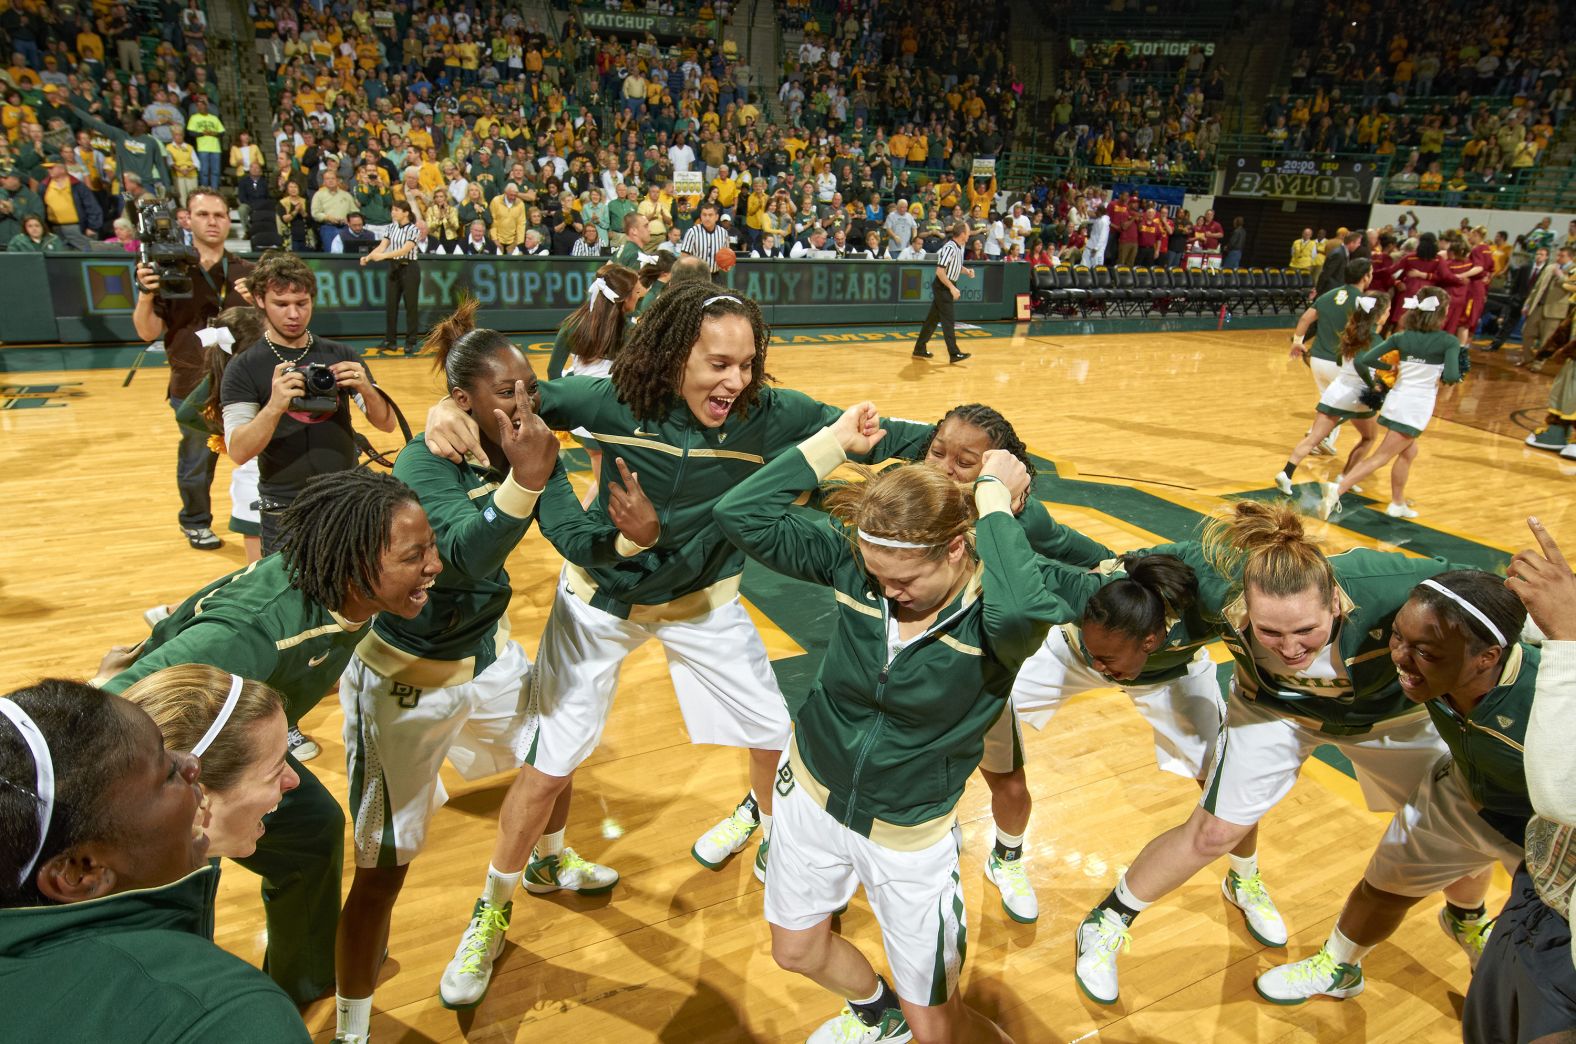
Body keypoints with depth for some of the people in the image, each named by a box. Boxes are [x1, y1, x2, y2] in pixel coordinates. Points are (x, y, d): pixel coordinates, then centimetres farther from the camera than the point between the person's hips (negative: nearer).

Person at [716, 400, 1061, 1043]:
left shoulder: (993, 614, -27)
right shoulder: (856, 565, -16)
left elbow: (1025, 610, -53)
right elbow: (741, 515, -21)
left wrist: (994, 500, -38)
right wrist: (836, 442, -21)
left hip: (909, 833, -4)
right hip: (812, 792, 4)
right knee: (796, 950, 27)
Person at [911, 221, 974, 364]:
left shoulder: (959, 247, 10)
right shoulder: (949, 248, -19)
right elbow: (940, 271, -23)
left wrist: (967, 271, 6)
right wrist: (952, 288, -23)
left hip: (947, 287, 9)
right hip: (942, 287, -9)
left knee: (933, 318, 12)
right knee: (948, 320, -8)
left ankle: (920, 349, 19)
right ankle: (954, 354, -7)